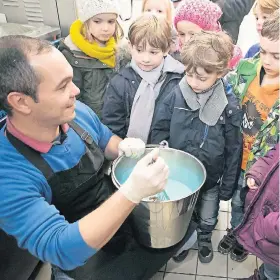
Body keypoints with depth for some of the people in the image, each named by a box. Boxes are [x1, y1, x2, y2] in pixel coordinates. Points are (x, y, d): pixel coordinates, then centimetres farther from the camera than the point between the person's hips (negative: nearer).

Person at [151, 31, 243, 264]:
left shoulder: (230, 106, -19)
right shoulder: (176, 96, -17)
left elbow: (234, 150, -10)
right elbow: (159, 132, -8)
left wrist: (228, 185, -4)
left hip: (211, 179, 0)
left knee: (208, 217, 26)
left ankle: (205, 238, 57)